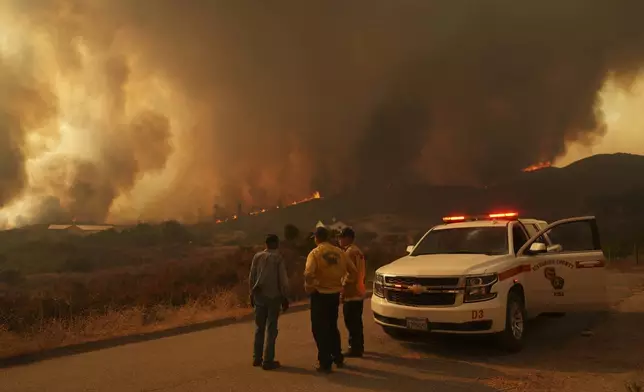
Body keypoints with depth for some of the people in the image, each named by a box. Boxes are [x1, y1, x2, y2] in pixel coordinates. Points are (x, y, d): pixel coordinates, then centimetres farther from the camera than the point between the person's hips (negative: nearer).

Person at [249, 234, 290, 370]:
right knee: (271, 329, 2)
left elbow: (251, 277, 6)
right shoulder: (278, 258, -8)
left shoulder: (257, 256, 3)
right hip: (274, 296, -4)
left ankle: (257, 358, 20)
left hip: (259, 296, 4)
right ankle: (268, 361, 5)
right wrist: (285, 297, -2)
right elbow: (283, 280, -9)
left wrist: (252, 294, 15)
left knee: (259, 328, 14)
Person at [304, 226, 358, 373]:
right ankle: (338, 358, 28)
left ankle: (325, 363, 8)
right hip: (335, 294, 6)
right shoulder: (339, 252, 4)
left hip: (320, 295, -5)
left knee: (320, 329, 5)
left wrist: (308, 286, -9)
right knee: (332, 327, 21)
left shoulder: (315, 253, -12)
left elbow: (308, 273, -27)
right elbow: (353, 271, 7)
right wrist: (344, 282, 19)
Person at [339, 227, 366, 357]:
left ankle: (355, 348, 1)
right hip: (359, 292, 10)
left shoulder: (350, 252, -15)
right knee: (356, 322, 16)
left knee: (351, 323, -3)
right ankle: (358, 347, 24)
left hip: (351, 293, -10)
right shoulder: (358, 251, 16)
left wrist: (343, 293, -16)